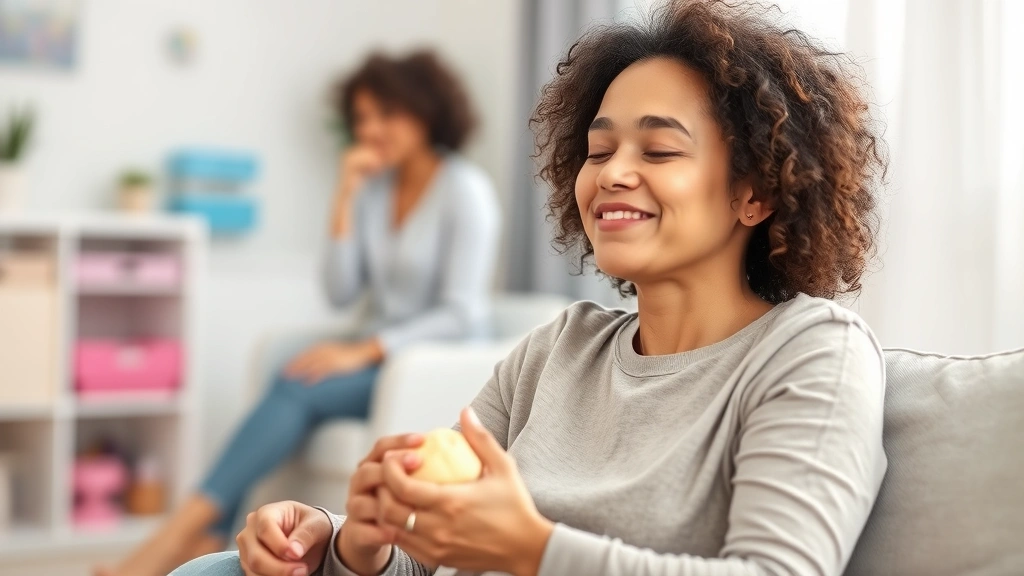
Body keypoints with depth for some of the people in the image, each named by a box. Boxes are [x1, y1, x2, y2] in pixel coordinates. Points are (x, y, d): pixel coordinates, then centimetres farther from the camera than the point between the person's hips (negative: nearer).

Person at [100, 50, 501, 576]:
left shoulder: (465, 190, -9)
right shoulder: (375, 188, 9)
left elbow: (462, 315, -16)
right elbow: (341, 293, 2)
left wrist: (362, 352, -23)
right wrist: (345, 199, -7)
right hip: (381, 357, 6)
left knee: (299, 391, -28)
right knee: (291, 391, -25)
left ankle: (181, 529, -31)